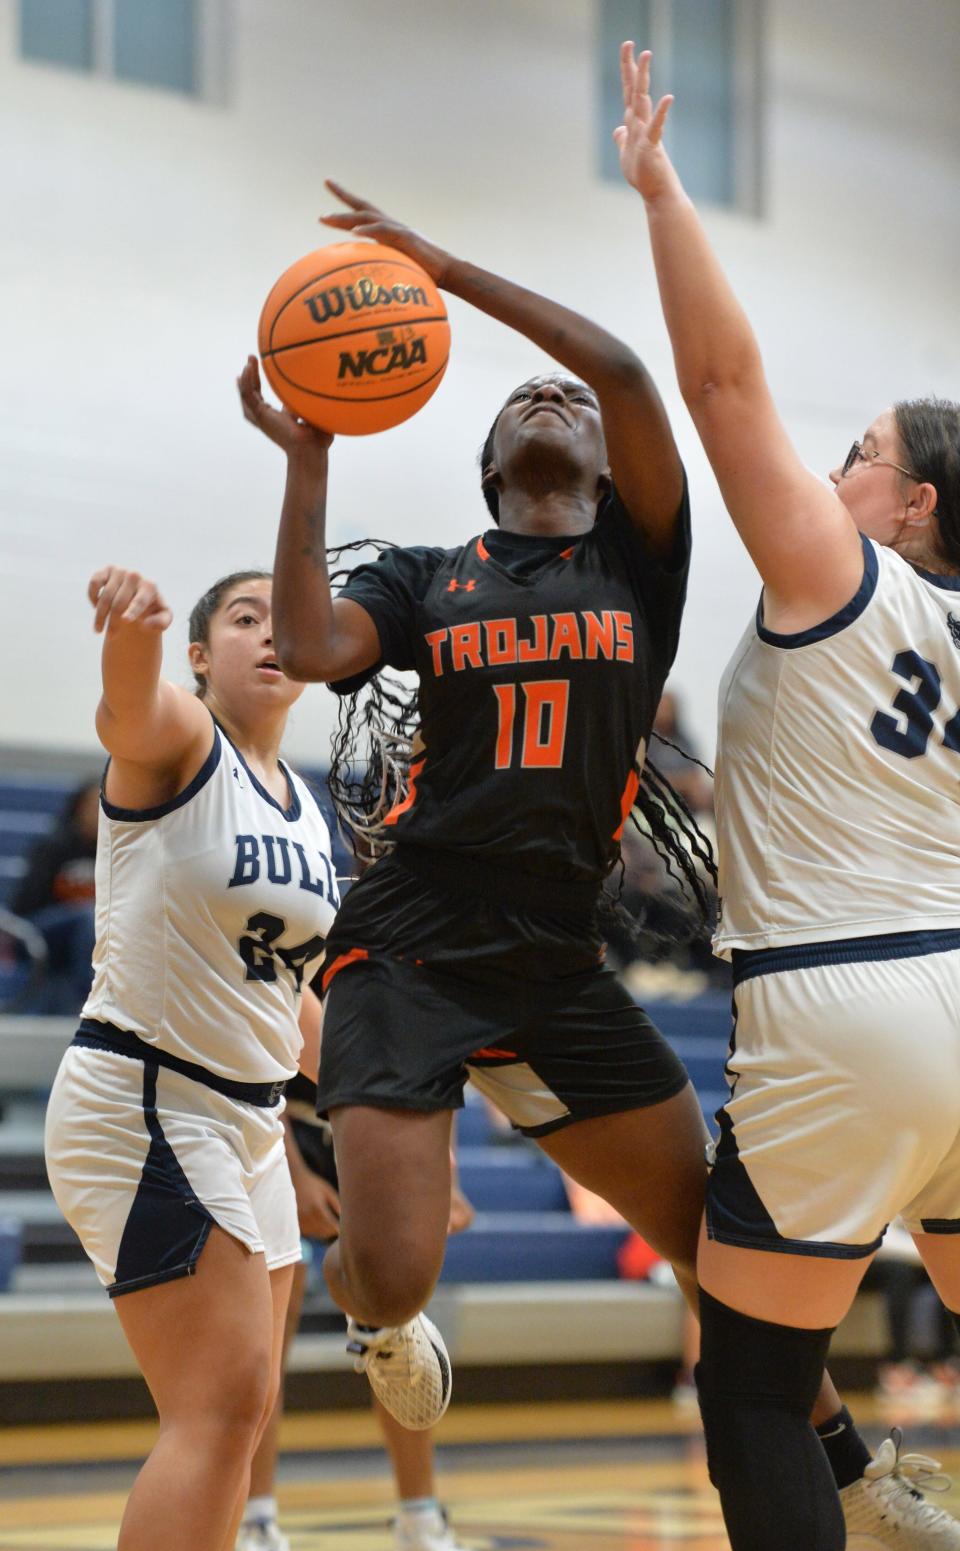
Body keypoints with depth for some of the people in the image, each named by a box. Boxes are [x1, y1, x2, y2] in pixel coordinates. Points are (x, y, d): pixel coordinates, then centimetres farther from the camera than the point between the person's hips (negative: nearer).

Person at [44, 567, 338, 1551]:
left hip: (247, 1120, 9)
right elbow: (126, 708, -35)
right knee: (224, 1403, -17)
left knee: (240, 1410, 12)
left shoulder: (305, 807, 14)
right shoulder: (178, 740, -9)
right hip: (140, 1101, -9)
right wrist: (131, 629, -58)